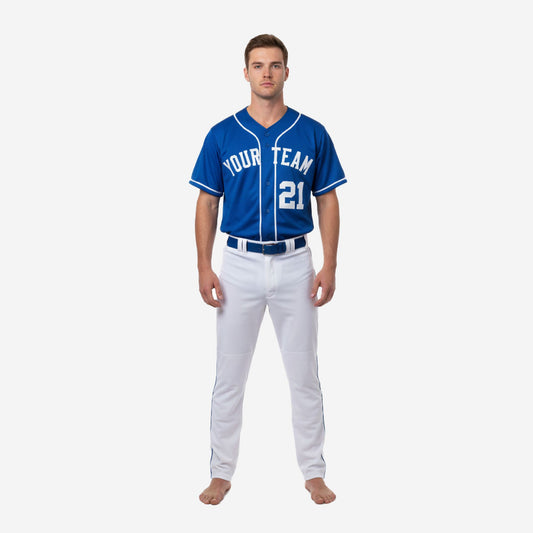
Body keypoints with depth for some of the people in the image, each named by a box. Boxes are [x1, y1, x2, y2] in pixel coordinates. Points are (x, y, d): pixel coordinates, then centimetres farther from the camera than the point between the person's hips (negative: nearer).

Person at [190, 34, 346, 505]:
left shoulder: (312, 134, 2)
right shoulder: (222, 136, 2)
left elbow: (327, 201, 4)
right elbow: (207, 203, 3)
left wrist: (330, 266, -4)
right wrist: (204, 268, -5)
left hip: (296, 264, 0)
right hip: (240, 264, 0)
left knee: (305, 375, 7)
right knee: (229, 376, 6)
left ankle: (314, 471, 20)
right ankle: (222, 472, 19)